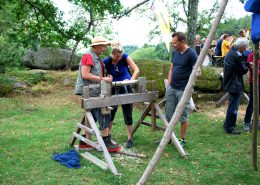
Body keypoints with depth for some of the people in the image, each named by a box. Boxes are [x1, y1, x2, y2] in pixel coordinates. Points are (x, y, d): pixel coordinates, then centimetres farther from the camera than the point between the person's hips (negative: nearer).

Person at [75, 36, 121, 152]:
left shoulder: (96, 57, 18)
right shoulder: (88, 56, -13)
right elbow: (85, 75, -22)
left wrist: (105, 79, 10)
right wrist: (102, 78, -21)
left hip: (94, 92, 10)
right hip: (89, 92, -10)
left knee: (92, 116, 14)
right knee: (104, 115, -10)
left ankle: (84, 142, 22)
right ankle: (107, 143, -7)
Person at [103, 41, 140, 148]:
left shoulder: (125, 57, -14)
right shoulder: (106, 62, -14)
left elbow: (136, 70, -16)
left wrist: (131, 80, -30)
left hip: (126, 88, -1)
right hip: (114, 89, 1)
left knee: (128, 114, 3)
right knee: (110, 113, 7)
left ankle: (130, 139, 15)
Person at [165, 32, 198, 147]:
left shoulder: (191, 54, -12)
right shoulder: (175, 53, 9)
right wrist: (169, 85, 11)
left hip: (183, 90, -7)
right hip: (172, 88, 7)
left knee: (183, 115, 3)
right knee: (169, 114, 12)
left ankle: (182, 140, 16)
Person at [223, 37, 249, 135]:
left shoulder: (231, 52, 10)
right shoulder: (236, 56, -22)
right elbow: (243, 70, -15)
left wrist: (247, 63, 2)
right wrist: (247, 65, 3)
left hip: (230, 83, 11)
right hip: (235, 85, -11)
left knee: (232, 105, 22)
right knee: (233, 107, -2)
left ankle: (228, 124, 34)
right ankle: (229, 128, 6)